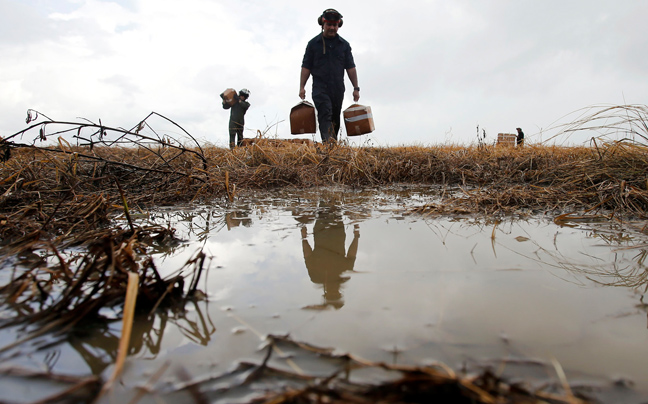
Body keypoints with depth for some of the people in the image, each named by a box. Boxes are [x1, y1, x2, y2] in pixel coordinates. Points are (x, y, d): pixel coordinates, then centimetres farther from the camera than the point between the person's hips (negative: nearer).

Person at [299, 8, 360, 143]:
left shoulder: (344, 44, 13)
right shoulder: (313, 43, 6)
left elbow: (350, 68, 11)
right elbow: (306, 67, 5)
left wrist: (356, 88, 4)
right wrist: (302, 87, -3)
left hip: (338, 88, 3)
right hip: (320, 87, -3)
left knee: (335, 119, 7)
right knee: (325, 114, -23)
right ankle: (328, 141, -37)